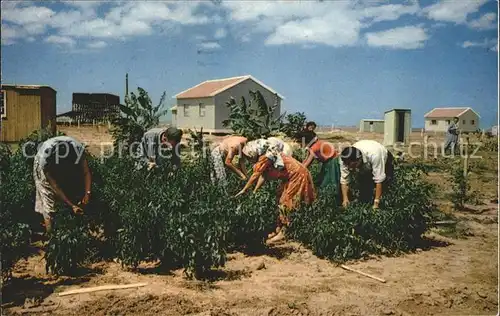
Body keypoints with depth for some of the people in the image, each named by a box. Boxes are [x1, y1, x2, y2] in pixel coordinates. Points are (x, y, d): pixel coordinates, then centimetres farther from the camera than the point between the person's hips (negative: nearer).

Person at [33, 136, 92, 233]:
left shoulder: (78, 148, -37)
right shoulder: (45, 158, -41)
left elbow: (86, 172, -27)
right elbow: (55, 187, -34)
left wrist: (87, 193, -39)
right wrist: (72, 205, -36)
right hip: (46, 164, -3)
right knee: (48, 193, -11)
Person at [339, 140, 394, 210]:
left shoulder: (373, 154, -44)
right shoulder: (345, 160, -32)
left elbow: (379, 180, -40)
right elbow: (344, 180, -24)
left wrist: (376, 203, -40)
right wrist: (345, 199, -34)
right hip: (365, 169, 3)